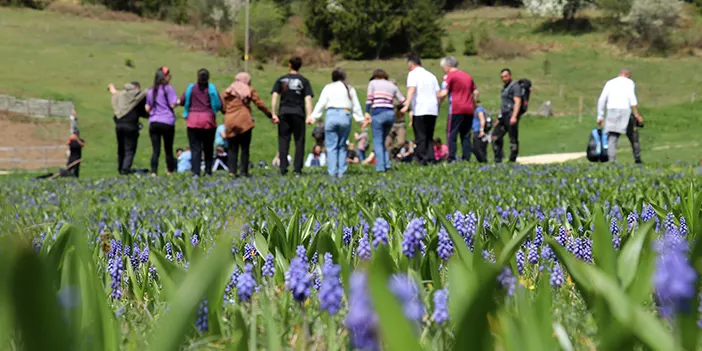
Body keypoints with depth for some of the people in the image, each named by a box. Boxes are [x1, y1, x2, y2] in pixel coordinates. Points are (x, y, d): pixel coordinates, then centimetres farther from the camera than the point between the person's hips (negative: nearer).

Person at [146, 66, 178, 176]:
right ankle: (170, 172, 13)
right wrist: (178, 101, 10)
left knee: (155, 150, -1)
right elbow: (173, 104, -10)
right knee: (168, 150, 8)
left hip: (153, 122, 4)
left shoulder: (150, 91, 13)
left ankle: (153, 172, -12)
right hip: (167, 122, -4)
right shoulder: (169, 88, -3)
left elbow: (147, 108, 15)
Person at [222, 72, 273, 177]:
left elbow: (223, 107, 10)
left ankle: (232, 171, -3)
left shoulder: (228, 91, 14)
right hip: (244, 122, -2)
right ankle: (244, 171, 0)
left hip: (230, 123, 2)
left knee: (232, 149, 7)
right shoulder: (249, 90, 7)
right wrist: (270, 115, 10)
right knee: (245, 148, 4)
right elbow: (260, 104, 3)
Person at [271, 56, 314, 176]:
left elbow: (274, 97, -1)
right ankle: (298, 169, 0)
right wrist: (309, 116, -9)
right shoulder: (304, 81, 4)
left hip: (284, 113, 1)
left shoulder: (281, 80, 7)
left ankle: (283, 168, -1)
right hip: (298, 113, -1)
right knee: (299, 141, 5)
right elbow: (308, 99, -5)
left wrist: (274, 114, -2)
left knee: (283, 140, 5)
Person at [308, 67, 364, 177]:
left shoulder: (328, 88, 9)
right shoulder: (350, 89, 14)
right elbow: (356, 106, 14)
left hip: (331, 115, -2)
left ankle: (332, 171, -6)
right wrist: (361, 120, 19)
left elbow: (321, 104, 2)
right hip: (345, 116, 2)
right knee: (342, 146, 11)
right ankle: (341, 171, 5)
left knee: (331, 146, 1)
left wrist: (313, 117, 2)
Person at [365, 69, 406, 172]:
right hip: (390, 114, 4)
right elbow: (403, 100, 17)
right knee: (383, 141, 17)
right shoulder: (392, 86, 19)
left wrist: (367, 113, -6)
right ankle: (387, 164, 6)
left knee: (378, 141, 0)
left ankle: (380, 167, -7)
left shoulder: (372, 83, 10)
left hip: (378, 113, -4)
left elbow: (369, 99, -2)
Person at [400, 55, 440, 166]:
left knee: (420, 136, -3)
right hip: (433, 109, 6)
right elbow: (438, 93, 16)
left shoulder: (413, 74, 0)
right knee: (429, 136, 12)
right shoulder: (431, 75, 20)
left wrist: (407, 105, -25)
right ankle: (430, 158, 4)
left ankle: (422, 159, -8)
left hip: (420, 110, -6)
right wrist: (437, 106, 25)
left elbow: (411, 89, -16)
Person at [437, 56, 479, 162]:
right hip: (469, 109, 6)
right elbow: (475, 92, 17)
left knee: (451, 134, -3)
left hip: (456, 109, -6)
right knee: (466, 135, 9)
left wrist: (437, 97, 7)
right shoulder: (468, 76, 18)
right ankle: (466, 158, 4)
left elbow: (444, 94, -11)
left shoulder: (449, 76, -3)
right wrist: (473, 105, 24)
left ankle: (452, 158, -11)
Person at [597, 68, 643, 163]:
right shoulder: (629, 82, 7)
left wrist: (600, 117, 14)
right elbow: (632, 98, -9)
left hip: (612, 112, 2)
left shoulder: (610, 83, 18)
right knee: (633, 137, 16)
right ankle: (638, 160, 22)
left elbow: (602, 100, 11)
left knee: (612, 138, -6)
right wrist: (637, 114, -11)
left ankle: (612, 161, -22)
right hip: (625, 111, -2)